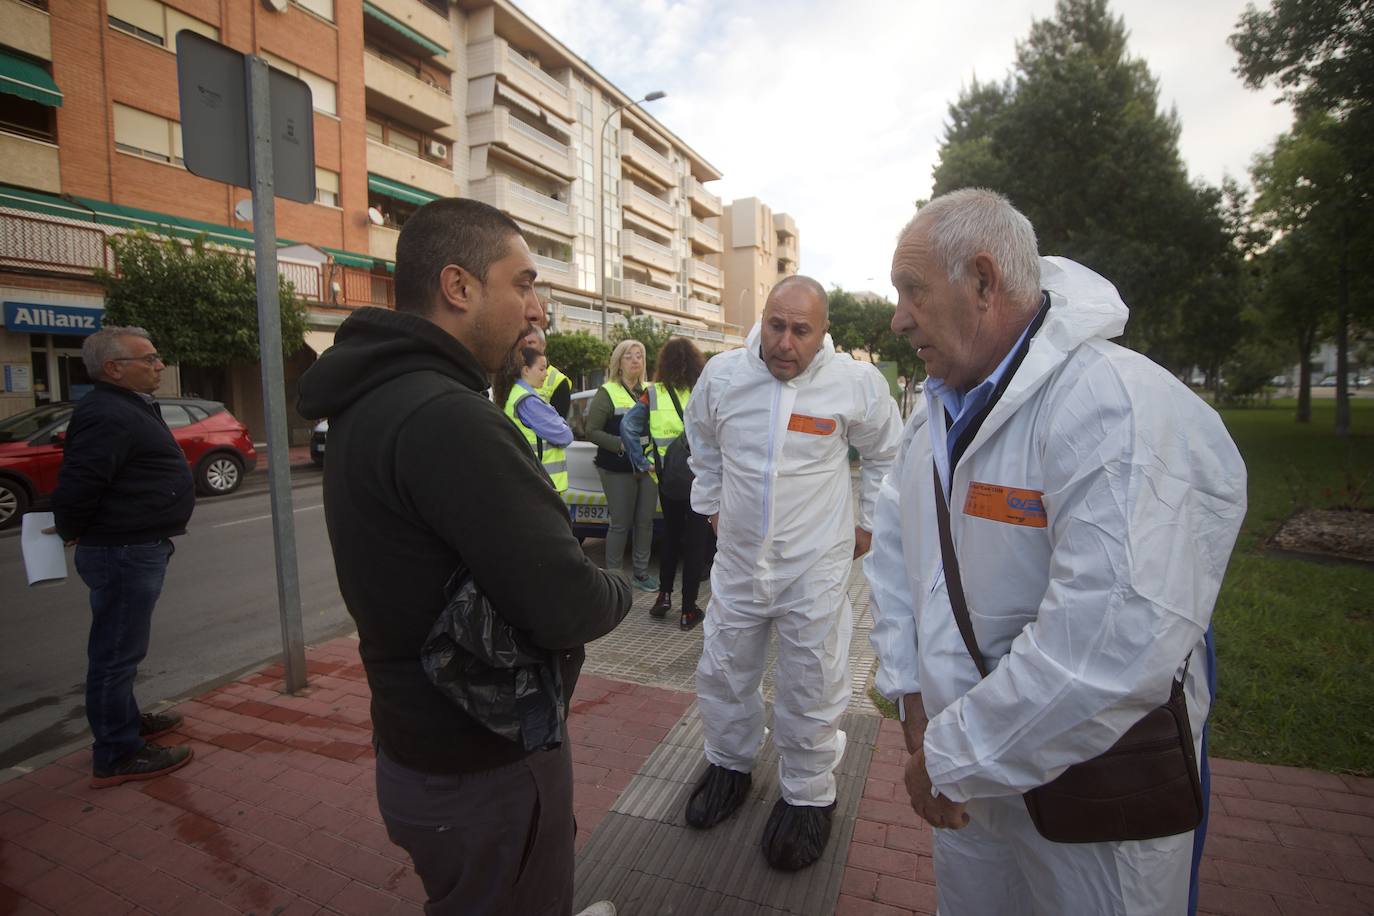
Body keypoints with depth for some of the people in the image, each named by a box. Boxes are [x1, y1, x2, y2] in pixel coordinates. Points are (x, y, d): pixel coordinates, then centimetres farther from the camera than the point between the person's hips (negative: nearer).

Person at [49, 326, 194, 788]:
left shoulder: (131, 408, 13)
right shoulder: (107, 415, -21)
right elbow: (78, 485, -24)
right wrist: (71, 532, -7)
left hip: (137, 548, 10)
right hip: (124, 553, -10)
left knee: (120, 648, 22)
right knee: (117, 652, 0)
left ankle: (126, 721, 39)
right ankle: (117, 756, 11)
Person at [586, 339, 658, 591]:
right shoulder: (607, 393, -3)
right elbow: (592, 431, -8)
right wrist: (622, 444, -20)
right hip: (618, 470, -5)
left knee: (645, 521, 8)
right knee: (620, 524, -2)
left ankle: (641, 573, 22)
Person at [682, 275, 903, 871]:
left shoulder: (857, 384, -12)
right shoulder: (722, 374, -6)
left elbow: (887, 455, 6)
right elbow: (702, 441, 15)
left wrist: (869, 524, 8)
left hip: (815, 567, -3)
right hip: (737, 559, 3)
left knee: (812, 688, 10)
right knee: (723, 671, 18)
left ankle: (808, 794, 35)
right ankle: (730, 764, 45)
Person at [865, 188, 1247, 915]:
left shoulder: (1120, 409, -27)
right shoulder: (940, 403, 1)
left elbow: (1115, 646, -35)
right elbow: (895, 547, 4)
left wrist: (954, 759, -24)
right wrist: (911, 694, -4)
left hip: (1087, 802, -6)